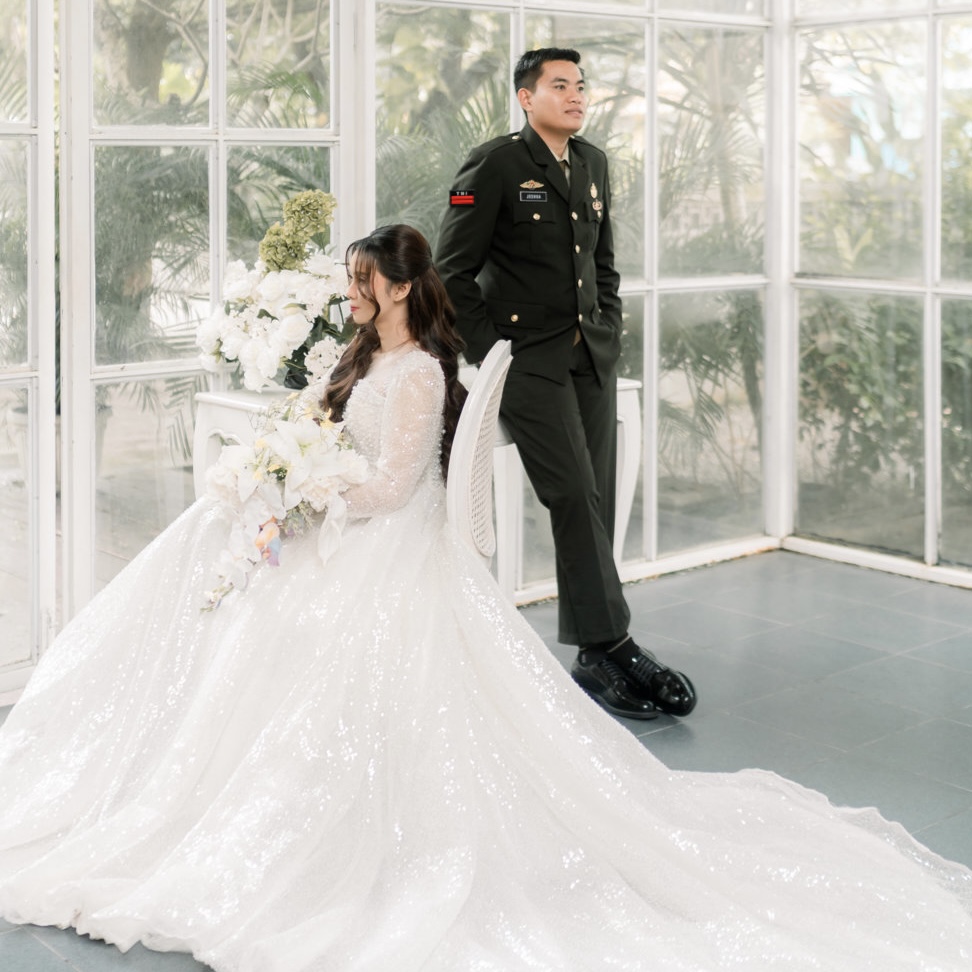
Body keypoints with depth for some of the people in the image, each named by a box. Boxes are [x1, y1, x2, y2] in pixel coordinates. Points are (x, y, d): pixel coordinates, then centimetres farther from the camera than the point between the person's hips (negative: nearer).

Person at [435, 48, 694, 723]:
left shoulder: (594, 163, 14)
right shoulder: (494, 165, -7)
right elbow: (453, 271, -7)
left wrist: (610, 329, 13)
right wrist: (489, 352, -10)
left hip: (592, 356, 7)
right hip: (528, 357, -7)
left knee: (597, 505, 4)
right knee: (576, 500, -13)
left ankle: (593, 655, 11)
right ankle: (611, 649, -7)